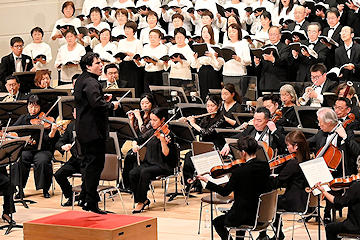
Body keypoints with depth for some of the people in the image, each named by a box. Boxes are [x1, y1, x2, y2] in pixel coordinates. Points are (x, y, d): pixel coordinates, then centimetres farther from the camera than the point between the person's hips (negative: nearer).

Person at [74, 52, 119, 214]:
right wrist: (111, 105, -14)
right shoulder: (90, 82, -18)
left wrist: (104, 100, 12)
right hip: (93, 129, -11)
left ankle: (86, 200, 24)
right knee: (95, 163, -7)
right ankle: (91, 202, -7)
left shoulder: (80, 80, 15)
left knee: (88, 163, 17)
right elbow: (97, 103, -31)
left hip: (83, 129, 11)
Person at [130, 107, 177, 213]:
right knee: (132, 174, -20)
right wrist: (134, 145, -4)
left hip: (163, 166, -6)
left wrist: (163, 141, -35)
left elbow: (166, 153, -19)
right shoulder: (151, 133, 12)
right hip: (149, 163, 6)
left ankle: (141, 201, -21)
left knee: (144, 172, -34)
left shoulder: (168, 134, -8)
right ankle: (145, 200, -7)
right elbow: (138, 140, 19)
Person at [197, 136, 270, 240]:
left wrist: (207, 181, -1)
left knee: (217, 222, 21)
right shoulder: (265, 166, -6)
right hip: (261, 214, 6)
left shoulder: (239, 172, -23)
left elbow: (224, 192, -11)